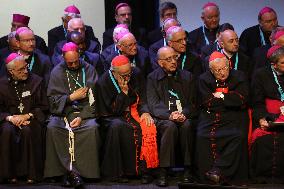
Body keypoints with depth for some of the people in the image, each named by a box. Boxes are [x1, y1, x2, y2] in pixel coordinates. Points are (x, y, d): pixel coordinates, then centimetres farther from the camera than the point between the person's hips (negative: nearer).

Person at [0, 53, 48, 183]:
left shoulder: (36, 81, 5)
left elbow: (43, 107, 4)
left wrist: (27, 116, -11)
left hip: (30, 119, -1)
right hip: (11, 120, 1)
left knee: (28, 130, -35)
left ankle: (31, 173, -25)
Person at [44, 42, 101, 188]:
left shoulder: (88, 70, 6)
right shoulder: (57, 72, 7)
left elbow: (93, 98, 0)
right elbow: (52, 98, 3)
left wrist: (82, 117, -13)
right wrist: (72, 97, -11)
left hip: (85, 111, 0)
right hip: (62, 112, 1)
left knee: (92, 127, -32)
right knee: (52, 127, -31)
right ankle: (71, 171, -30)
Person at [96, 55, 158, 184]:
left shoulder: (136, 74, -1)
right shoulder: (103, 83, -14)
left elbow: (142, 98, 8)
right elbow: (114, 110, -14)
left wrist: (145, 112, -11)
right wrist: (123, 92, -23)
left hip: (133, 112, 3)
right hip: (112, 117, -3)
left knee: (148, 126, -28)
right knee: (117, 126, -38)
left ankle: (145, 169, -21)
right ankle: (115, 172, -29)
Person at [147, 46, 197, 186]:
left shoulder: (187, 76, 16)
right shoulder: (152, 78, 10)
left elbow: (192, 102, 10)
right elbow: (153, 104, -2)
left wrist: (184, 114, -13)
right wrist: (169, 115, -21)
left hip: (184, 117, 2)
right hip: (162, 118, -2)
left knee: (187, 125, -33)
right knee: (170, 126, -35)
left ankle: (187, 170, -27)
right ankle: (163, 172, -34)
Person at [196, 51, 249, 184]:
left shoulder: (239, 77, 7)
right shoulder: (204, 79, 8)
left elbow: (242, 100, -6)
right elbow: (206, 102, -5)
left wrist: (221, 96, -2)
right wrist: (230, 98, -1)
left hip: (233, 118, 0)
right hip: (210, 117, 1)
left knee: (238, 136, -30)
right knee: (203, 136, -28)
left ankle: (219, 169, -30)